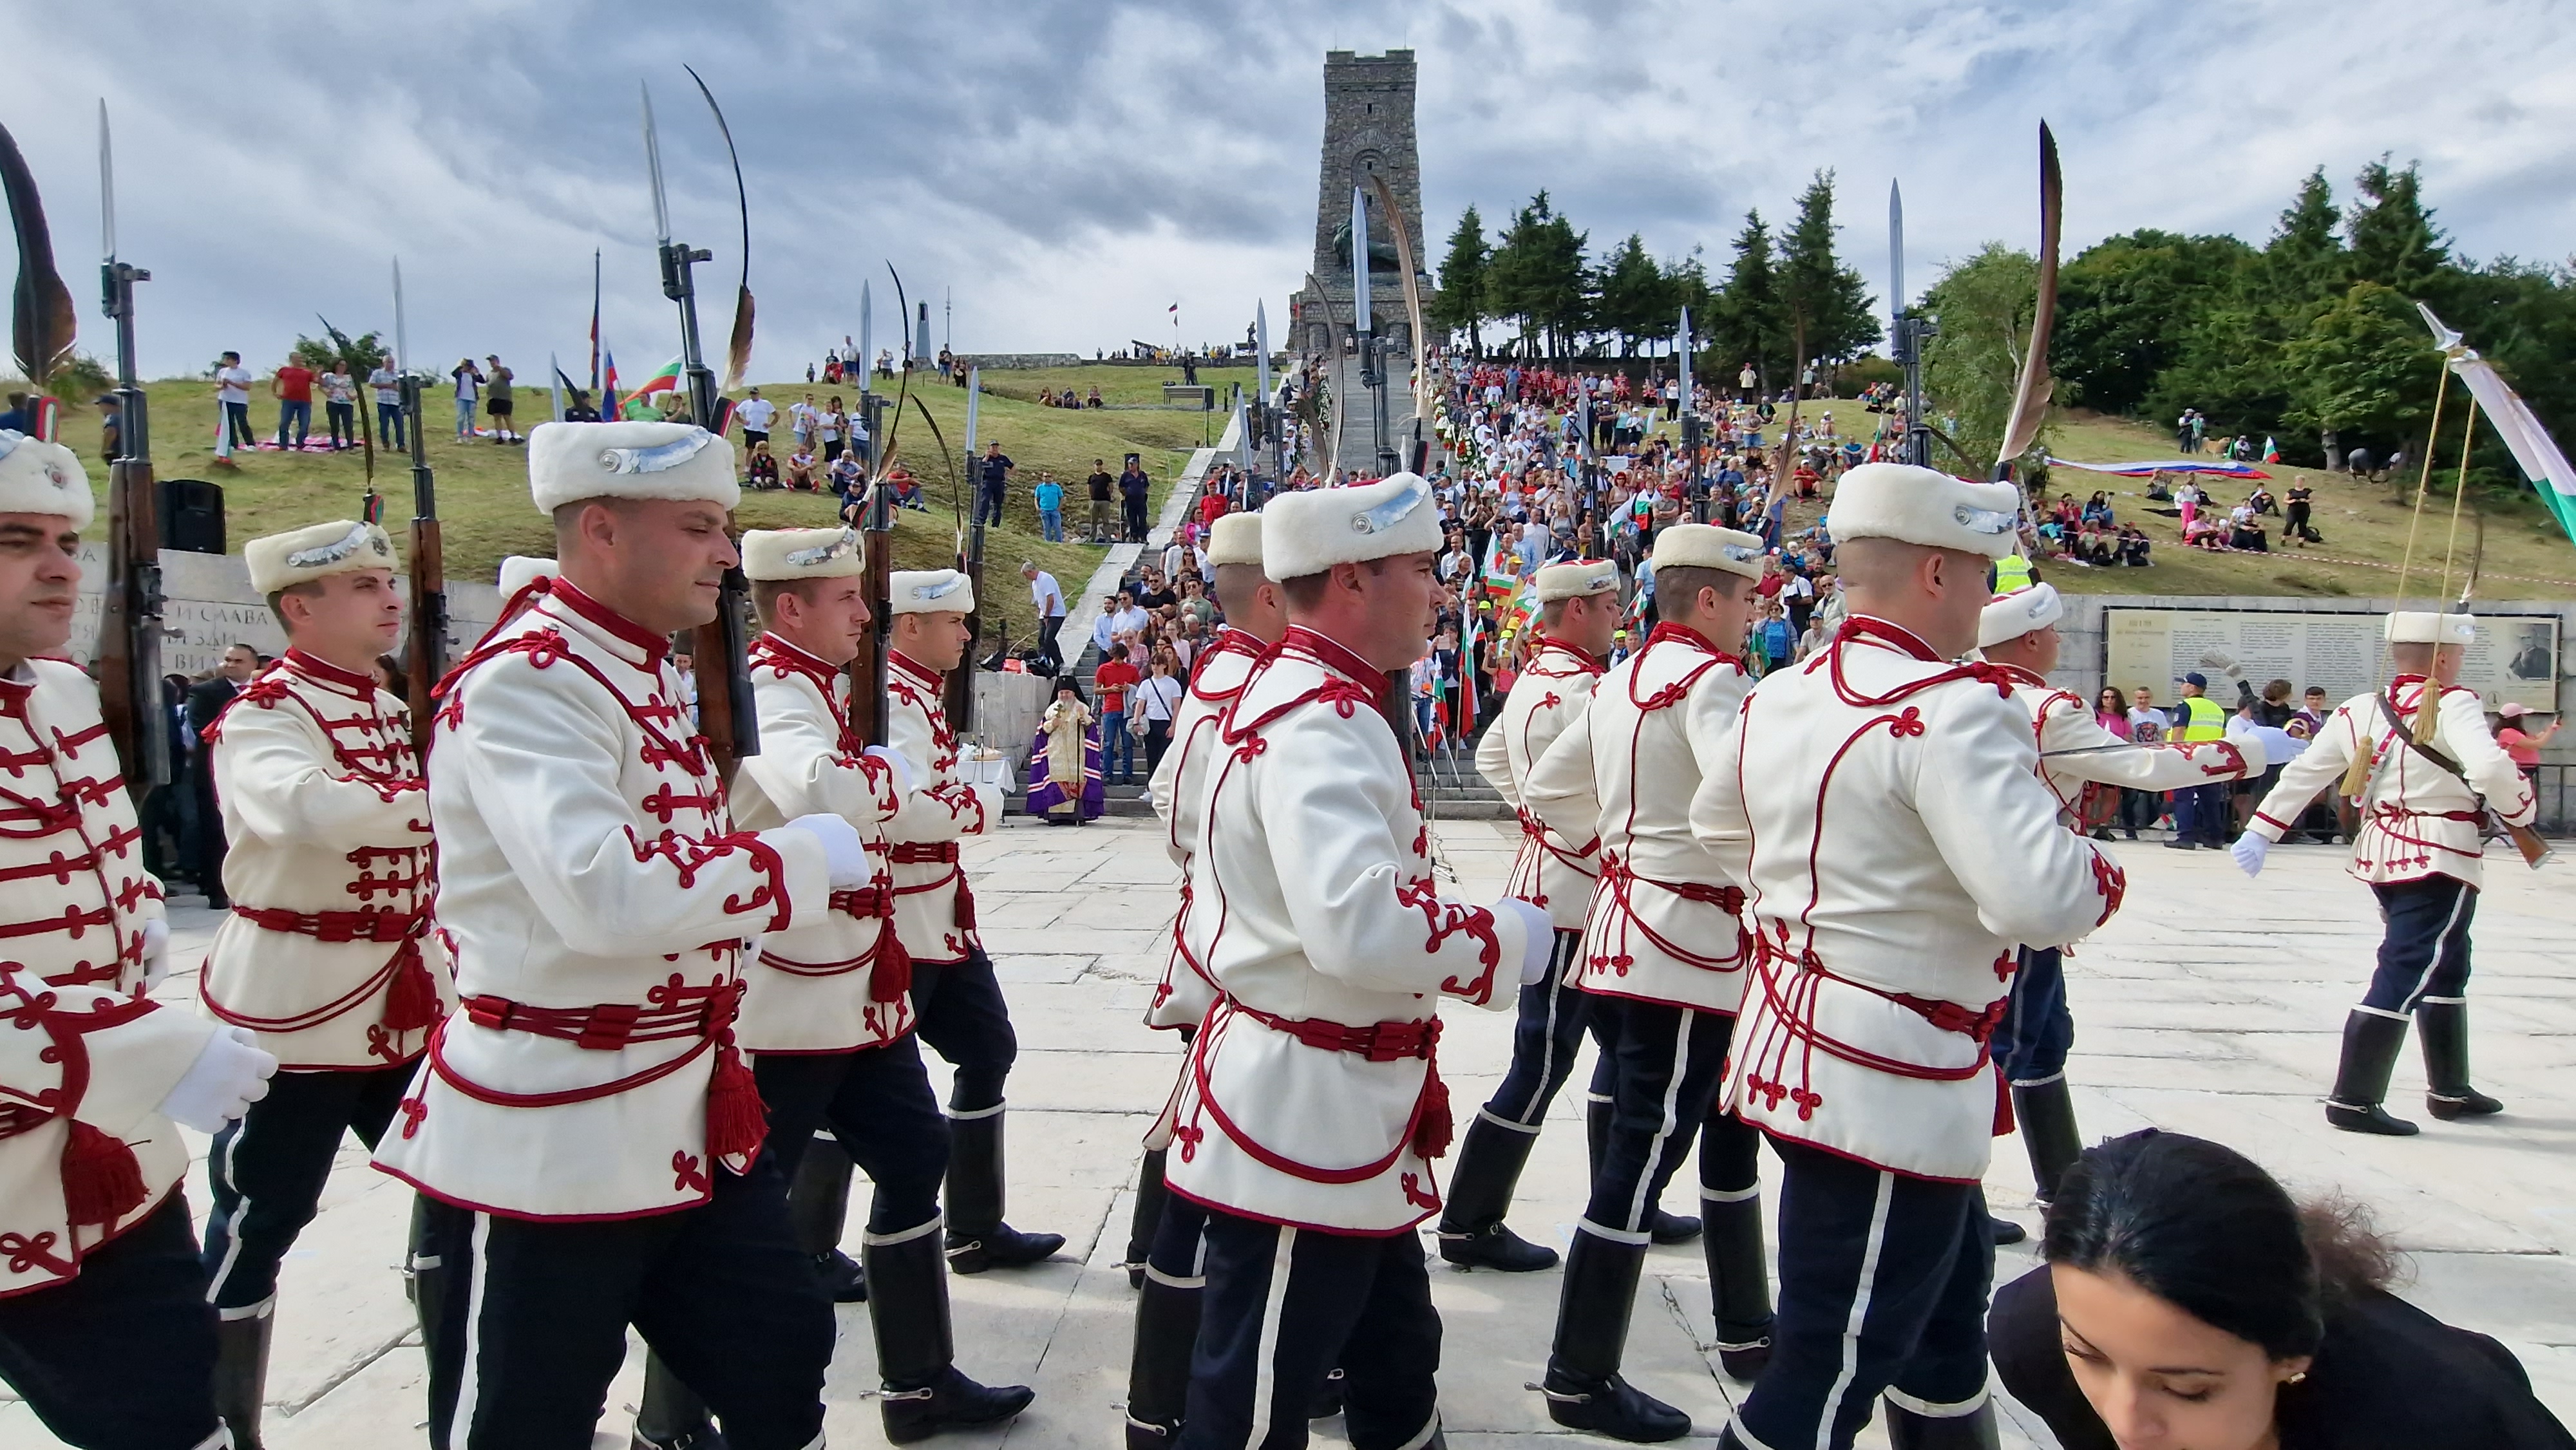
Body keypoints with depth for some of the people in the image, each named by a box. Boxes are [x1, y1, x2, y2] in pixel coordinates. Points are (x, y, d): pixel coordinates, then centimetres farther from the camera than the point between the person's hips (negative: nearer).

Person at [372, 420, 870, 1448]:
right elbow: (605, 895, -32)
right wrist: (806, 854, -21)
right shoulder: (524, 682, -19)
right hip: (552, 1133, -9)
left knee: (781, 1360, 18)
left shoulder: (646, 673, 11)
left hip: (686, 1115, 9)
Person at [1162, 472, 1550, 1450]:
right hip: (1303, 1118, -11)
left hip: (1342, 1114, 11)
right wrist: (1508, 938, -19)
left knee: (1398, 1366, 26)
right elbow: (1361, 925, -35)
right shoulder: (1321, 726, -23)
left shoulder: (1304, 701, 12)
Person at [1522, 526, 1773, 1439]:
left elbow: (1547, 791, 18)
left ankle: (1747, 1331, 36)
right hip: (1687, 944, -10)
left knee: (1726, 1132, 22)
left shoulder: (1621, 680, 12)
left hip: (1627, 926, 10)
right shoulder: (1709, 679, -15)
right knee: (1642, 1158, -1)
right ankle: (1581, 1381, 9)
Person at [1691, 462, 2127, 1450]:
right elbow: (2040, 897, -30)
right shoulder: (1955, 710, -20)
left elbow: (1716, 824, 22)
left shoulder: (1780, 697, 6)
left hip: (1796, 1044, 10)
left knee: (1949, 1289, 28)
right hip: (1890, 1088, -10)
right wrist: (2104, 877, -9)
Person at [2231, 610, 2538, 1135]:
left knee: (2445, 967, 23)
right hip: (2440, 860, -8)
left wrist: (2260, 832, 9)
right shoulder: (2452, 705, -13)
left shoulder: (2359, 712, 6)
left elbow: (2303, 772, 6)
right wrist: (2521, 809, -7)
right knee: (2405, 976, -6)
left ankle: (2449, 1090, 34)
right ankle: (2353, 1101, -7)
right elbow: (2491, 767, -27)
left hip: (2381, 855, 8)